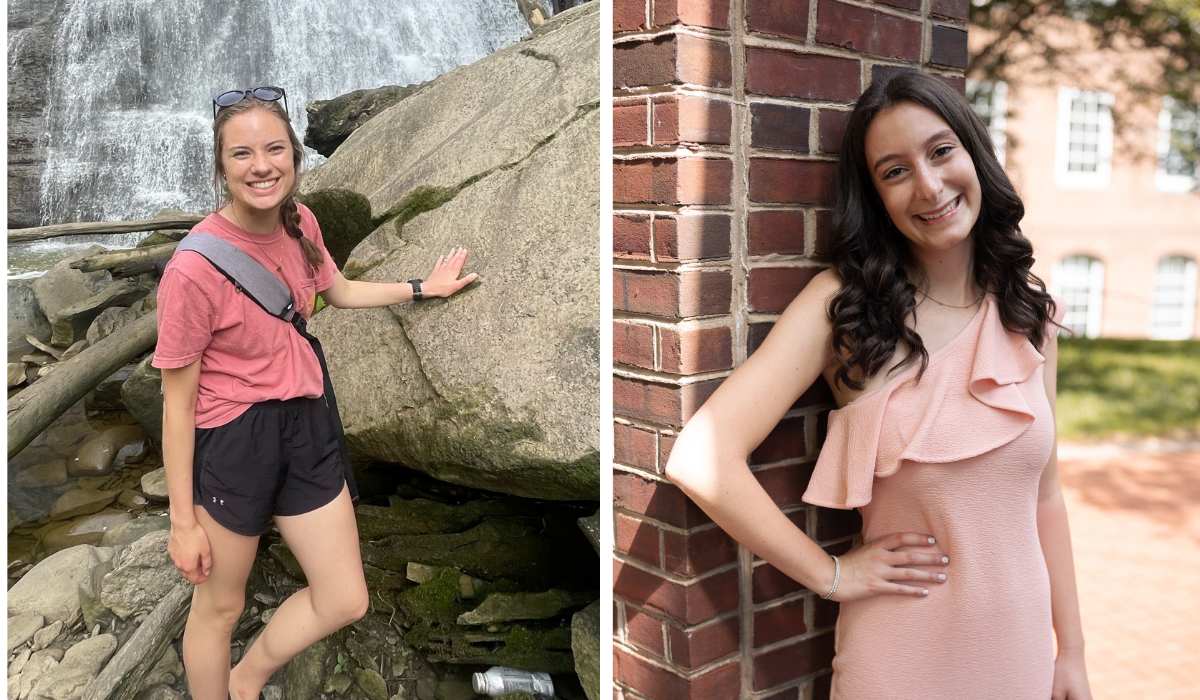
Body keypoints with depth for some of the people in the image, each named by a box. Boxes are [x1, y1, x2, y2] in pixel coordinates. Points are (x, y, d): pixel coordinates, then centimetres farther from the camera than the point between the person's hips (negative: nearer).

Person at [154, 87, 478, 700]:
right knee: (219, 606, 15)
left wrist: (424, 288, 19)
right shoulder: (193, 268, -23)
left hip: (304, 423, 7)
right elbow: (177, 402, -16)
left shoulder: (298, 222, -4)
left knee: (346, 602, 14)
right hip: (231, 441, -6)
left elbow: (340, 292, 20)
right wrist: (183, 522, -11)